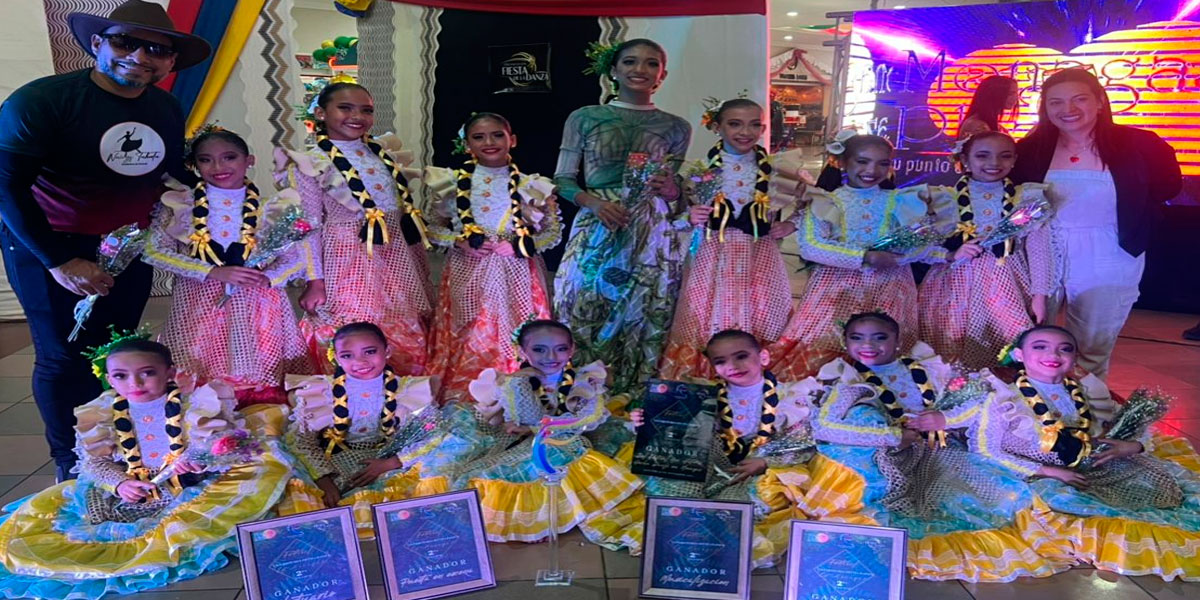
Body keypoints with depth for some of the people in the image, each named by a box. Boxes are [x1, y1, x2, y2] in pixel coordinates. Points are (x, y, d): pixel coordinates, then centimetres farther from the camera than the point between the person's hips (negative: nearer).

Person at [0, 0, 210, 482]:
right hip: (47, 246, -4)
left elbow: (174, 176, 19)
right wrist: (59, 261, -20)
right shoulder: (41, 99, -15)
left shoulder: (167, 110, 3)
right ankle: (71, 467, 18)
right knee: (64, 356, 1)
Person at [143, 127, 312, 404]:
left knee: (263, 384, -3)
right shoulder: (179, 205, 0)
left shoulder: (270, 210, 1)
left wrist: (267, 277, -17)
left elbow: (298, 257, 4)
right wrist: (213, 272, -14)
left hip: (257, 306, 0)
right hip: (199, 305, 0)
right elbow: (155, 251, -3)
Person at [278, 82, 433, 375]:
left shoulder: (384, 153, 10)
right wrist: (314, 280, -9)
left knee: (409, 340, 10)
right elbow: (311, 226, -5)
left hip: (395, 257, 5)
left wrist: (421, 272, 15)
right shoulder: (312, 162, -4)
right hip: (350, 260, -5)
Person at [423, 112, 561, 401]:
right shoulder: (452, 182, 2)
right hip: (468, 273, 1)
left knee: (514, 340, 3)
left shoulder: (532, 186, 0)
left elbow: (554, 232, 5)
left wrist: (520, 246, -11)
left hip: (515, 274, -1)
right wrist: (460, 241, -10)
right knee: (468, 342, 6)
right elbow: (432, 227, 9)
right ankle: (463, 398, 23)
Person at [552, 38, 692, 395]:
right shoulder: (584, 118, 6)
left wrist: (670, 190, -8)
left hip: (652, 238, 1)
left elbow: (677, 192, 15)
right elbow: (562, 179, 7)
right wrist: (592, 201, -12)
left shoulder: (676, 128, 10)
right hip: (595, 234, -1)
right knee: (584, 315, -1)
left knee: (644, 319, 0)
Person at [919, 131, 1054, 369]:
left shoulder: (1028, 197, 5)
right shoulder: (944, 198, 3)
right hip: (956, 285, 0)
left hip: (1006, 286, 1)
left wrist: (1039, 295, -2)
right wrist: (952, 254, -14)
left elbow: (1038, 249, 3)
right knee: (950, 358, -2)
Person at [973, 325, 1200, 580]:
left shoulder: (1085, 392, 4)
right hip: (1043, 481, -5)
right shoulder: (1004, 399, -12)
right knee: (1065, 498, -35)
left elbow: (1124, 423, 15)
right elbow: (985, 453, -16)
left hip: (1095, 470, 5)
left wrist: (1133, 445, -11)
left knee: (1160, 482, -9)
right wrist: (1048, 471, -19)